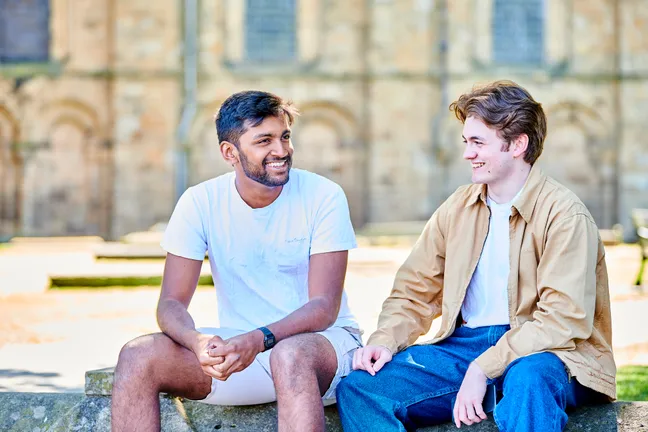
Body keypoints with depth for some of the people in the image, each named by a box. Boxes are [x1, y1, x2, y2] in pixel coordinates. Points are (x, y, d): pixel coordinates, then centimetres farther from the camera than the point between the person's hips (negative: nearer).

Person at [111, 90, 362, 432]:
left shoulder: (323, 196, -10)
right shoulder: (200, 203, -3)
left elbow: (325, 307, -14)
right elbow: (171, 303, -6)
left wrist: (260, 339, -33)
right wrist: (198, 341, -31)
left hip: (322, 340, -3)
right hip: (238, 345, 3)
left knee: (291, 355, -38)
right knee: (137, 356, -20)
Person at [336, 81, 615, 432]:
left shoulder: (564, 215, -8)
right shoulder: (457, 208, 12)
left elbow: (563, 320, -17)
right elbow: (415, 292, 16)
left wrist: (483, 368, -24)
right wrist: (385, 340, -6)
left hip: (544, 355, -6)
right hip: (464, 346, 6)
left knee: (527, 379, -43)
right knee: (357, 389, -15)